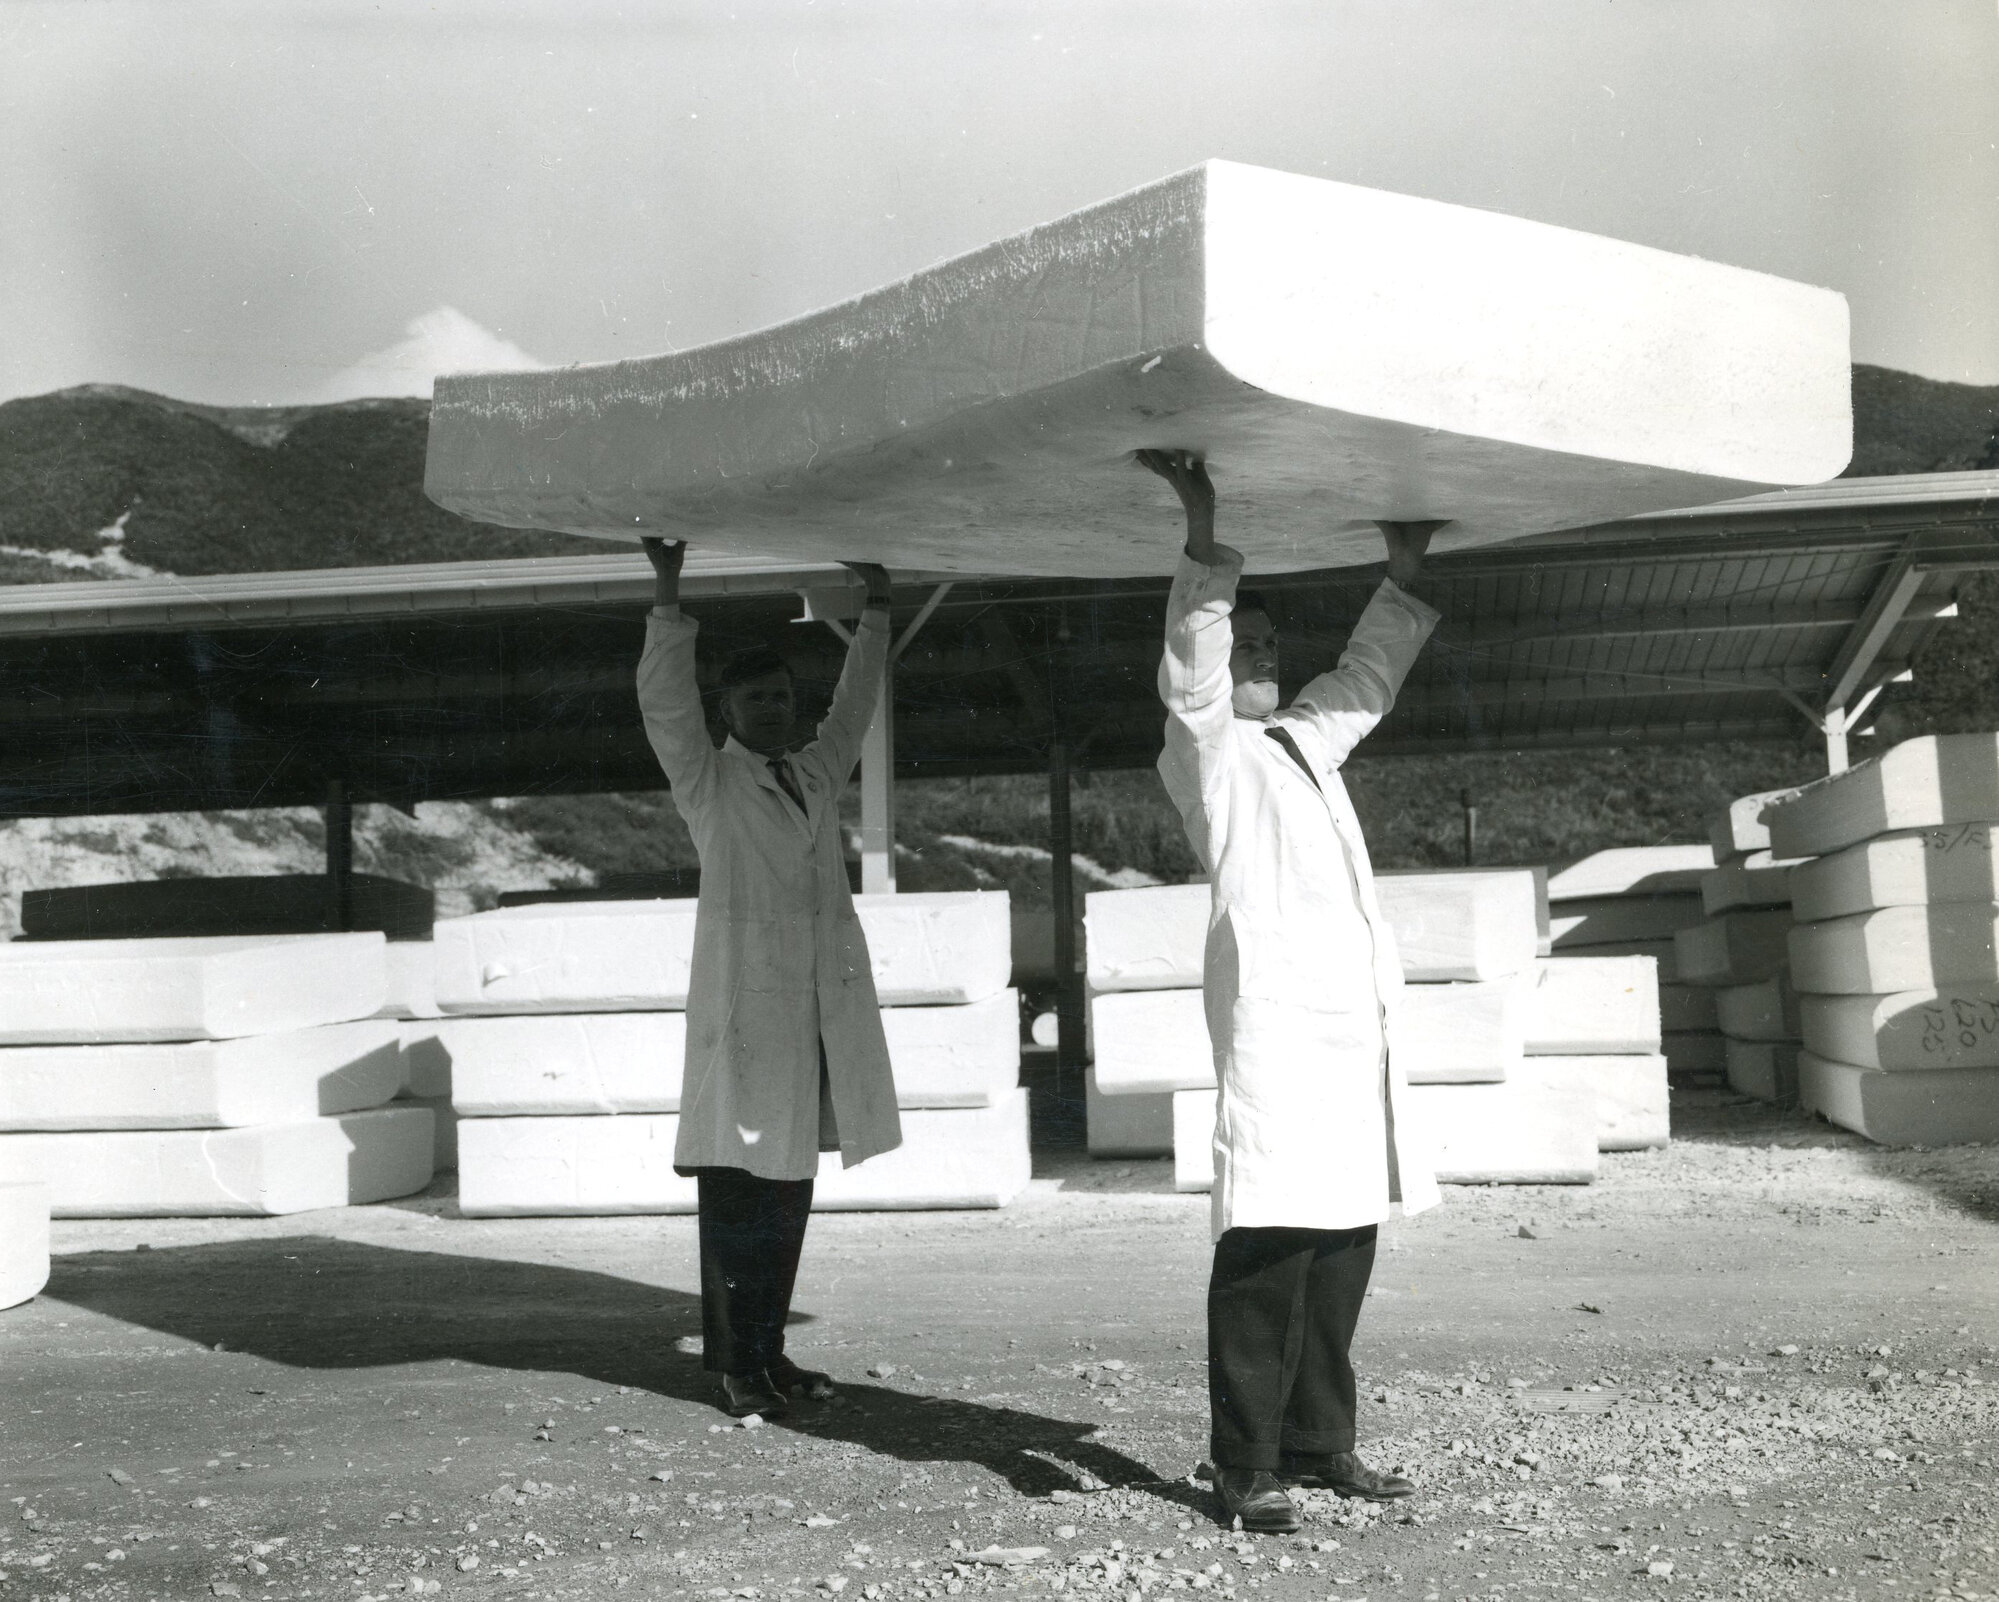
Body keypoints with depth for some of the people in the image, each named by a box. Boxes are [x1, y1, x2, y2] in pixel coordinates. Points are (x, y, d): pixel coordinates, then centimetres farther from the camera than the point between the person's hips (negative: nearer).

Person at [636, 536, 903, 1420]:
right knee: (736, 1189, -5)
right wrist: (667, 592, -15)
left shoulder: (815, 774, 19)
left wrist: (876, 607, 29)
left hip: (823, 1006, 6)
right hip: (743, 1000, -6)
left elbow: (854, 704, 30)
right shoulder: (706, 779, 4)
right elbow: (663, 700, -8)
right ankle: (734, 1364, -1)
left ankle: (770, 1351, 15)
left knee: (789, 1189, 8)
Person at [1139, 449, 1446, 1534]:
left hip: (1352, 1013, 8)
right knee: (1269, 1242, -10)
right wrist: (1204, 543, -22)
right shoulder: (1207, 749, 5)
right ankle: (1245, 1466, -7)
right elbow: (1192, 672, -13)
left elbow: (1367, 678, 40)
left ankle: (1319, 1443, 16)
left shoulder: (1305, 740, 26)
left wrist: (1404, 573, 35)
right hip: (1274, 1013, -8)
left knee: (1344, 1236, 7)